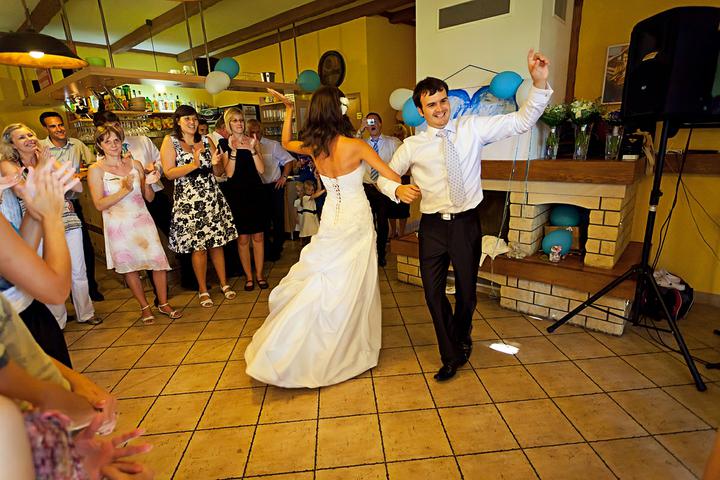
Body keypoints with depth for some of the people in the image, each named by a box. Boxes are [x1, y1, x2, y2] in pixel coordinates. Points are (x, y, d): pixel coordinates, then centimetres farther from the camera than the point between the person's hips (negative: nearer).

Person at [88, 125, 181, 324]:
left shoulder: (135, 164, 4)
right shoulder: (96, 170, -4)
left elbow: (149, 198, 8)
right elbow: (99, 204, -11)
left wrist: (149, 184, -12)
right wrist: (124, 190, -21)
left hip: (142, 220, 2)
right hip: (118, 226, -2)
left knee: (158, 261, -3)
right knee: (130, 267, 8)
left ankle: (164, 304, 15)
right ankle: (145, 307, 25)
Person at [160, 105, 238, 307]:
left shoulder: (206, 140, 13)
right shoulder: (170, 141, 3)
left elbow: (219, 172, 12)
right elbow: (169, 173, -8)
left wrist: (215, 164, -10)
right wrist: (193, 164, -19)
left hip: (212, 198, 3)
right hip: (188, 201, -3)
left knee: (217, 243, 7)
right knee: (198, 247, 0)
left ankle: (224, 283, 21)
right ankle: (203, 290, 15)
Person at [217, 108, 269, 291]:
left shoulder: (253, 141, 6)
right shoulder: (224, 144, 1)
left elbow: (261, 169, -3)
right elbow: (229, 173, -8)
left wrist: (252, 149, -14)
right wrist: (233, 151, -18)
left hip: (255, 193, 2)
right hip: (236, 194, -1)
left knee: (258, 236, 5)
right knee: (242, 237, 2)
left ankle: (259, 274, 18)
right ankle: (248, 276, 16)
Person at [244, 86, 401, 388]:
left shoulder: (313, 146, -2)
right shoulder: (355, 146, -16)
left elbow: (286, 142, 20)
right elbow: (393, 177, -14)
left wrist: (288, 110, 26)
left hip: (332, 221, 4)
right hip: (357, 222, -4)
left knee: (322, 284, 16)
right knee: (353, 287, 9)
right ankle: (349, 351, 27)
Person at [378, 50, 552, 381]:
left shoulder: (472, 128, 1)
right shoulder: (412, 146, 0)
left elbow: (521, 121, -1)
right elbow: (383, 177, 7)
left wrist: (539, 83, -14)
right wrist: (398, 189, -15)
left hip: (467, 223, 0)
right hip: (433, 226, 0)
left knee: (467, 291, 14)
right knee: (433, 292, 6)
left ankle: (461, 339, 46)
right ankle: (452, 355, 29)